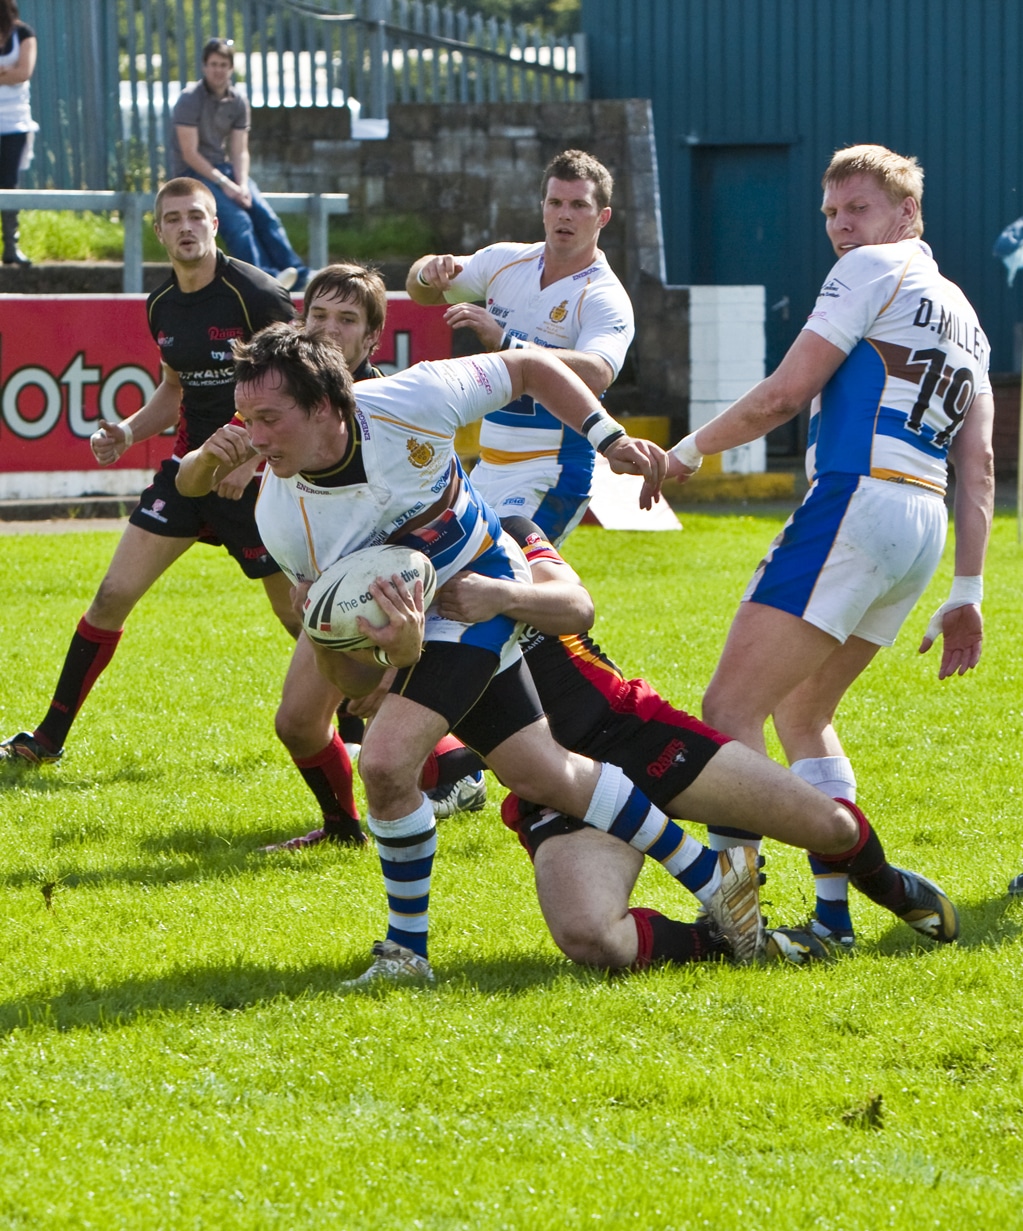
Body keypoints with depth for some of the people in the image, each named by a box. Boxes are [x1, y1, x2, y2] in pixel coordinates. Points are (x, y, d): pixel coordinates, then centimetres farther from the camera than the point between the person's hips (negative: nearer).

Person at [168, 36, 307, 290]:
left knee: (263, 213, -16)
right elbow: (189, 154, -15)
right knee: (237, 220, -28)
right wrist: (224, 183, -21)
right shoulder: (190, 99, -11)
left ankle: (298, 277, -23)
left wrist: (242, 185, -14)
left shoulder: (238, 101, 6)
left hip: (223, 167, 6)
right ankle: (265, 277, -38)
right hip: (191, 172, -6)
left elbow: (240, 151, 5)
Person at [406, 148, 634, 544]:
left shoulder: (606, 299, -14)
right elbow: (421, 291, 15)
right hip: (488, 466, 8)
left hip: (551, 477, -8)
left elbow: (595, 376, -32)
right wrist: (429, 271, -12)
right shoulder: (506, 260, 7)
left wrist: (504, 341, -43)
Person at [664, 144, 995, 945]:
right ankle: (832, 916, 13)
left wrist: (688, 452, 7)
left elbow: (784, 394, -6)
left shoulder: (874, 271, 0)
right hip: (924, 526, 9)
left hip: (856, 500, -9)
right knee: (800, 712, 20)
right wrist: (966, 594, 18)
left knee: (730, 710, -10)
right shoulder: (963, 315, 24)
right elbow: (978, 465, 19)